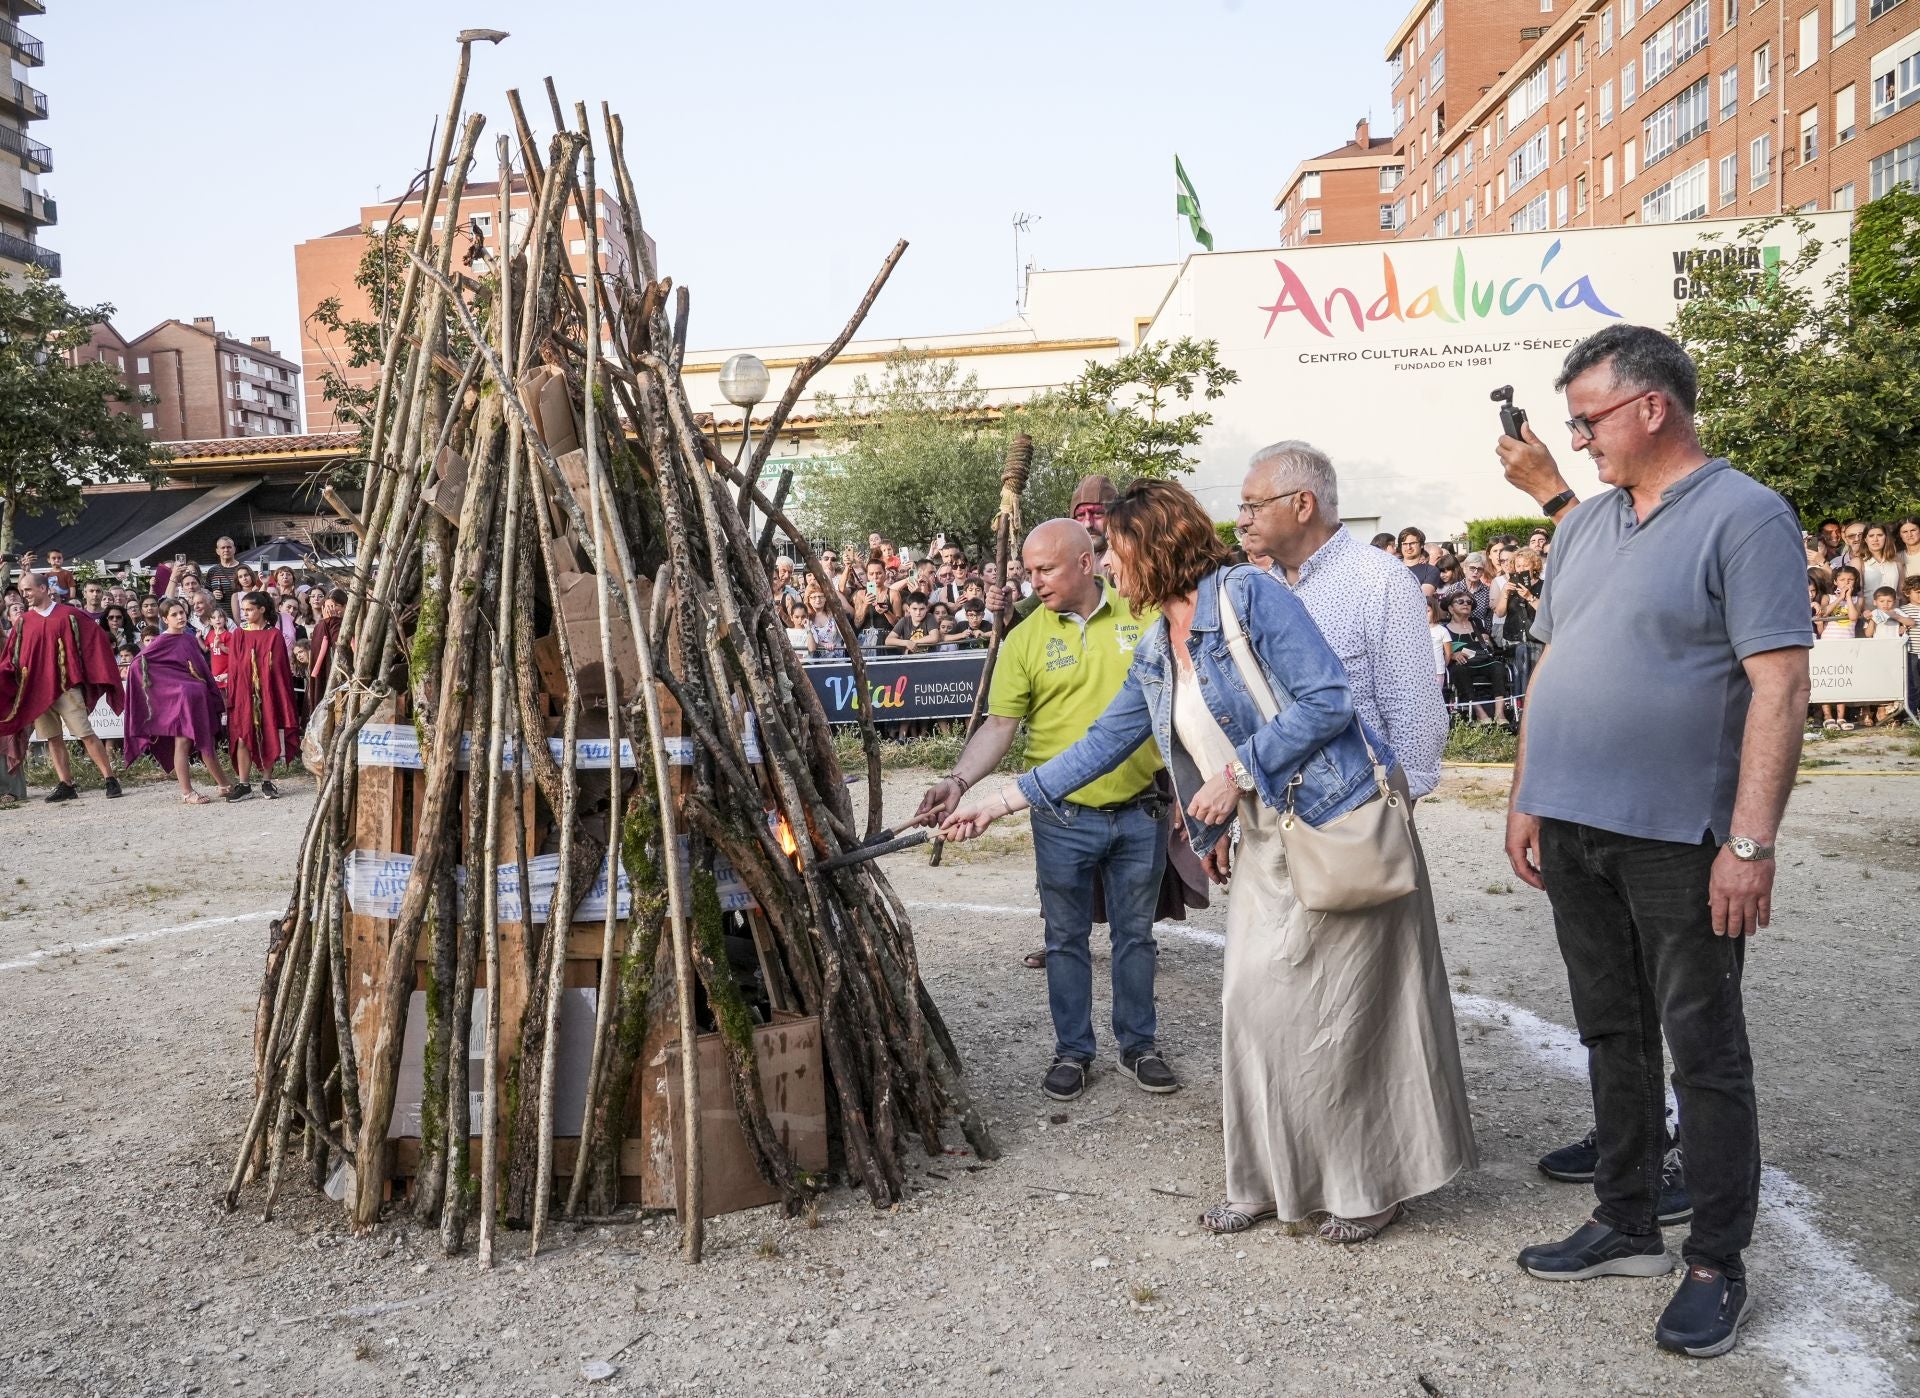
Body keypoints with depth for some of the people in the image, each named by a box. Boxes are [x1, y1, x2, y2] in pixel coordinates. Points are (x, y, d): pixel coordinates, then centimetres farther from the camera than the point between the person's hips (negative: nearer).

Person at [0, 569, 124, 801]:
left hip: (65, 686, -4)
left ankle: (110, 779, -4)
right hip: (36, 690, 4)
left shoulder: (69, 615, -1)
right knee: (53, 739, 6)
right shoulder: (23, 622, 10)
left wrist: (100, 675, -5)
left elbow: (97, 641, -1)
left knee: (85, 734, -7)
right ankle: (65, 785, 10)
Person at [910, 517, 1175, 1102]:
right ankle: (1072, 1049, 26)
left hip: (1139, 811, 1)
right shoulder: (1025, 640, -4)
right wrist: (958, 780, -24)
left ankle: (1139, 1044, 29)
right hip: (1064, 818, 0)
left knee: (1135, 934, 14)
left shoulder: (1143, 617, -2)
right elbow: (999, 726, -8)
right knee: (1066, 939, 10)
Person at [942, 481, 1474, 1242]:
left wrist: (1238, 772, -18)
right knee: (1254, 1006, 6)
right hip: (1266, 839, 7)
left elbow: (1326, 698, -19)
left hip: (1341, 823, -7)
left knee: (1340, 1008, 1)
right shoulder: (1154, 653, 10)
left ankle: (1371, 1185, 18)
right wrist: (1002, 800, 16)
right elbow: (1104, 743, 17)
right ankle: (1269, 1179, 22)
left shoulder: (1251, 596, -14)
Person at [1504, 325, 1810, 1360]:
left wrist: (1751, 844, -20)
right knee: (1613, 1037, 16)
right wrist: (1526, 796, 14)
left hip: (1677, 842, -7)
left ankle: (1716, 1264, 19)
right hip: (1574, 829, 7)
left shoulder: (1744, 516, -9)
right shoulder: (1583, 525, 12)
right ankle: (1627, 1224, 30)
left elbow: (1778, 688, -16)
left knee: (1703, 1051, 5)